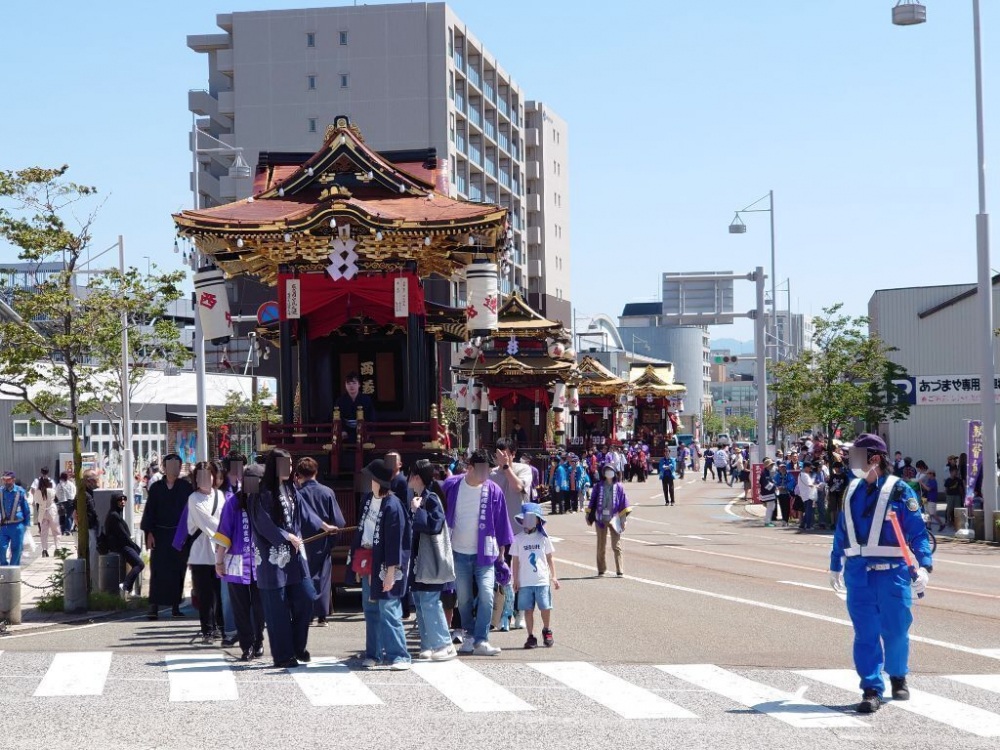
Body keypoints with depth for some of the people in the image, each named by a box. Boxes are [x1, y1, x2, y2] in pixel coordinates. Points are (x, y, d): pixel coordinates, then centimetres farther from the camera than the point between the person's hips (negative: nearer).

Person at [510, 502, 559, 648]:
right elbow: (515, 561, 5)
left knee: (545, 608, -4)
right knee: (528, 609, 1)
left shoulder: (543, 538, 5)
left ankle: (547, 631, 20)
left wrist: (553, 576, 5)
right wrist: (515, 580, 1)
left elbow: (549, 559, 9)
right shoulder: (518, 539, 3)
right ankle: (531, 637, 9)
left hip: (542, 580, 0)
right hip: (525, 582, 0)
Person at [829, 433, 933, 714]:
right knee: (865, 633, -2)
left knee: (895, 630, 7)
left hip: (892, 572, -3)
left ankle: (898, 677, 32)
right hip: (858, 573, 3)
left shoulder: (899, 491, -5)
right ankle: (871, 690, 1)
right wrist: (835, 566, 23)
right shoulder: (852, 491, 9)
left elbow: (918, 532, -8)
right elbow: (841, 531, 19)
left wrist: (924, 567, -19)